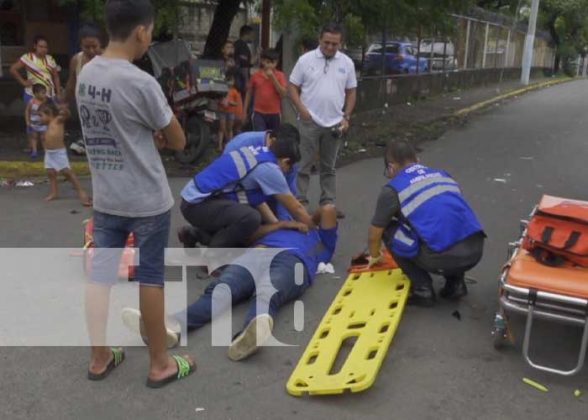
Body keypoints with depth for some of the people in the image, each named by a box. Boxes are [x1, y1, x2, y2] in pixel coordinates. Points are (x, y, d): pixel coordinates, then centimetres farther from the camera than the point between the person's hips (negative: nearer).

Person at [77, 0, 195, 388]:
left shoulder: (86, 75, 3)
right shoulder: (141, 83, -20)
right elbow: (178, 141, -10)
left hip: (105, 198, 7)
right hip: (147, 201, -6)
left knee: (100, 273, 12)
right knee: (150, 278, 4)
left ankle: (99, 358, 26)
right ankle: (160, 364, 19)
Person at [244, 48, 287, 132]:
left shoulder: (280, 75, -2)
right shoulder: (255, 75, 0)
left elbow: (283, 94, -12)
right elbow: (249, 93, 9)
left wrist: (273, 78, -18)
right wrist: (245, 111, 9)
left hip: (274, 114, 1)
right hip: (259, 113, -1)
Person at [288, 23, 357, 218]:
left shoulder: (347, 63, 5)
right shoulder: (306, 60, -2)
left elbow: (351, 92, 11)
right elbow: (292, 87, 0)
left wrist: (346, 116, 3)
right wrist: (301, 108, -14)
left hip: (334, 123, 3)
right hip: (309, 121, -3)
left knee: (329, 167, 11)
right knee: (304, 165, 1)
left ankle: (328, 203, 19)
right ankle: (300, 202, 7)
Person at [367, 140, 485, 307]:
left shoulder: (393, 189, 6)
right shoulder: (443, 174, 23)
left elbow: (374, 235, 17)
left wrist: (375, 256, 41)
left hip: (444, 258, -6)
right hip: (475, 251, 6)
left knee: (389, 231, 16)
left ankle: (423, 290, 13)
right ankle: (456, 283, 22)